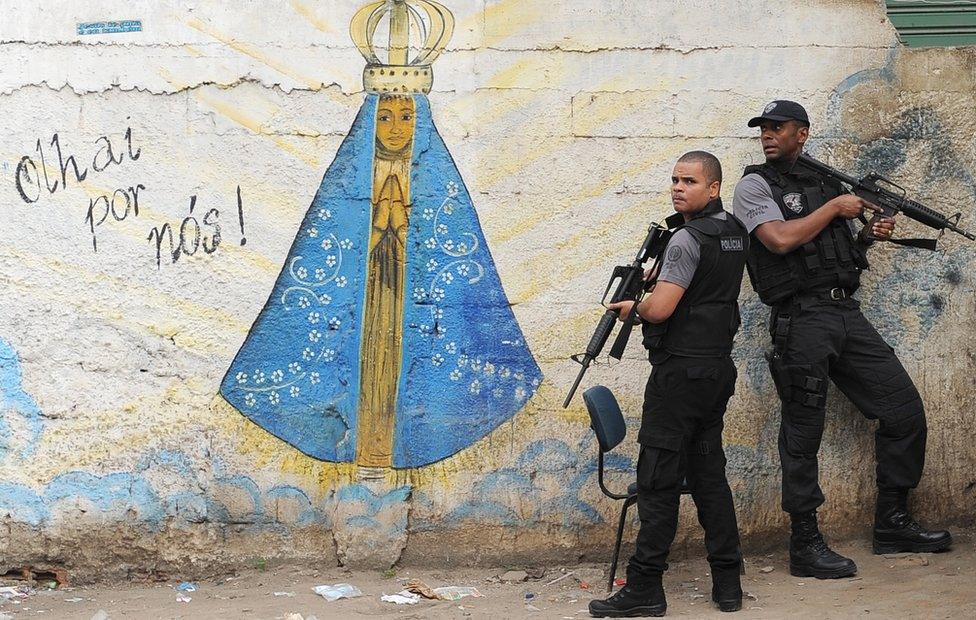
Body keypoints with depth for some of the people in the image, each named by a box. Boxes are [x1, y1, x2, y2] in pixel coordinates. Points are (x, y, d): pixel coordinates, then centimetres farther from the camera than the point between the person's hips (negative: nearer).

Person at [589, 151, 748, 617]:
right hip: (719, 369, 9)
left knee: (658, 480, -5)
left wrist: (632, 307, -1)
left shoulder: (687, 239, -16)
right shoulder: (735, 233, 11)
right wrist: (663, 281, 14)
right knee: (708, 471, 12)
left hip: (681, 371, -9)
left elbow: (659, 310, -22)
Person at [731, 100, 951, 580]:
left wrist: (869, 235, 6)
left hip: (847, 313, 7)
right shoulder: (754, 186, 0)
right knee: (803, 433, -5)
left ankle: (892, 523, 16)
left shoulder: (825, 183, 20)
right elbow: (781, 239, -17)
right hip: (802, 319, -7)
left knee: (904, 406, 5)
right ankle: (805, 545, 2)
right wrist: (835, 208, -7)